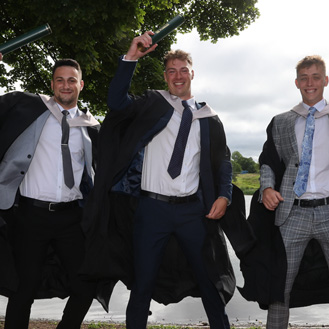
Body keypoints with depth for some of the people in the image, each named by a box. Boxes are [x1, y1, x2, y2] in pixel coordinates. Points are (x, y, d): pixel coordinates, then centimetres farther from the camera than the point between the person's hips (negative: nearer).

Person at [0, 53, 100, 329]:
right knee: (25, 287, 4)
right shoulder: (28, 106, 4)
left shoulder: (91, 127, 10)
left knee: (86, 287, 4)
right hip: (31, 213, -2)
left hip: (71, 217, 2)